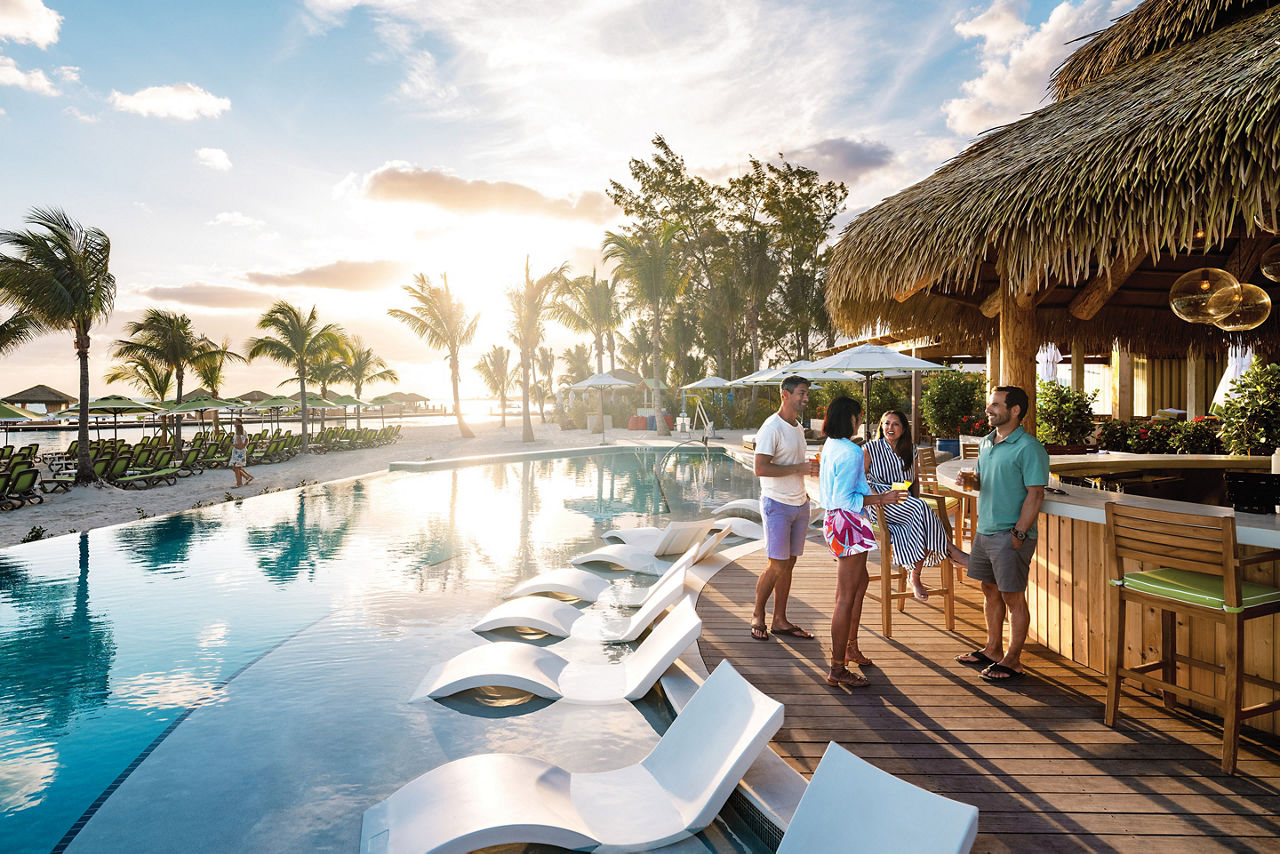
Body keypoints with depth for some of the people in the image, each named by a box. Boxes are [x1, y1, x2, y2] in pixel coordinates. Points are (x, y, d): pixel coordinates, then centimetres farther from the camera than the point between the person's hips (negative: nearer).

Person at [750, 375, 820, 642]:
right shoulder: (772, 428, -14)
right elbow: (761, 469, -23)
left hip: (799, 504, 8)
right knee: (777, 566, -5)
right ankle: (757, 616, 13)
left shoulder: (798, 427, 14)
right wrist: (799, 468, -22)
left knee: (789, 564, 10)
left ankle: (780, 620, 18)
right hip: (777, 505, -8)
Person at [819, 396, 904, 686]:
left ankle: (850, 647, 37)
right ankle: (838, 669, 5)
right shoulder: (850, 452, -20)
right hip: (849, 524, -11)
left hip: (836, 521, 11)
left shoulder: (831, 445, 9)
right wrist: (881, 498, -18)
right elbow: (844, 498, -23)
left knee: (860, 584, 25)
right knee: (846, 597, -3)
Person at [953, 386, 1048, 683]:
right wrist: (971, 480, -2)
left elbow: (1035, 494, -16)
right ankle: (993, 650, 31)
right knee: (990, 591, 17)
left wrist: (1019, 533, -19)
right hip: (984, 530, 8)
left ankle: (1013, 661, 14)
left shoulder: (1028, 448, -14)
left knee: (1013, 597, 2)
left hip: (1010, 535, -8)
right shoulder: (986, 442, 11)